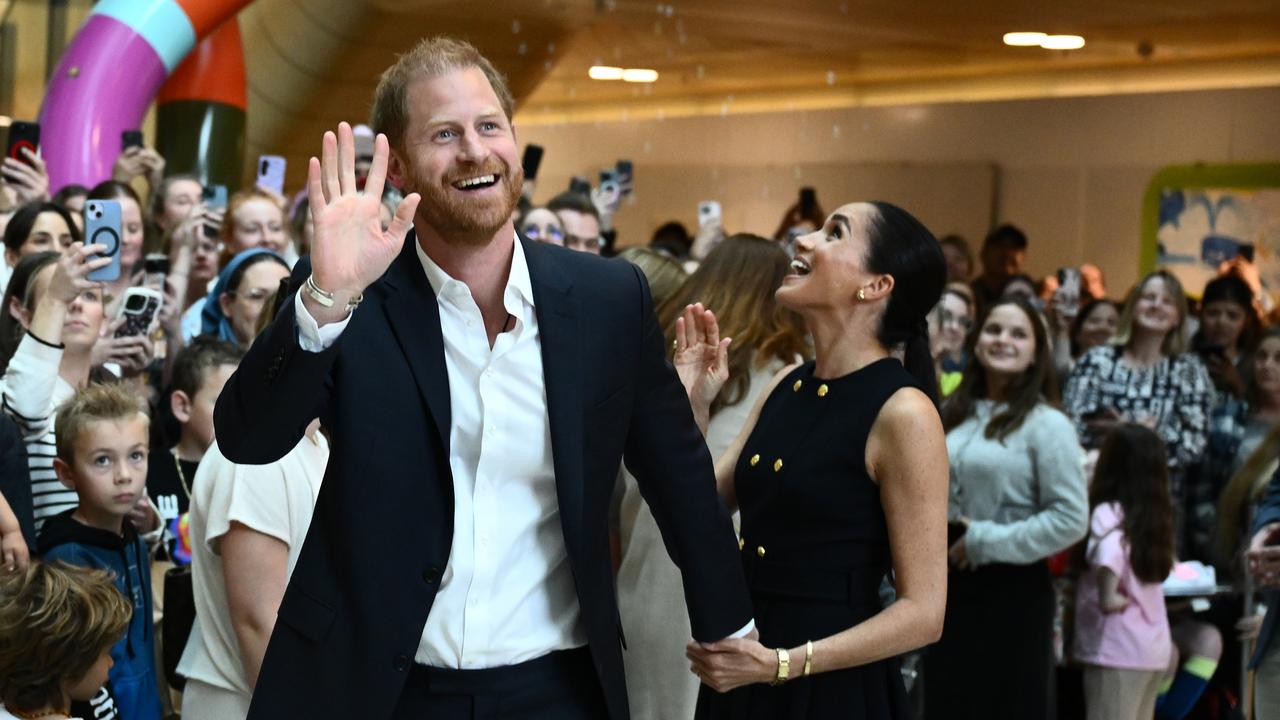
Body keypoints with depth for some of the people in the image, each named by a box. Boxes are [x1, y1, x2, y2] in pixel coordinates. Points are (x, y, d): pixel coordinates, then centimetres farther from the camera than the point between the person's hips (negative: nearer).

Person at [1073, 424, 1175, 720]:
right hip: (1153, 643, 8)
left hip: (1117, 646, -8)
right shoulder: (1151, 513, 10)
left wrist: (1107, 597, -16)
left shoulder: (1109, 512, -13)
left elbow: (1108, 551, -30)